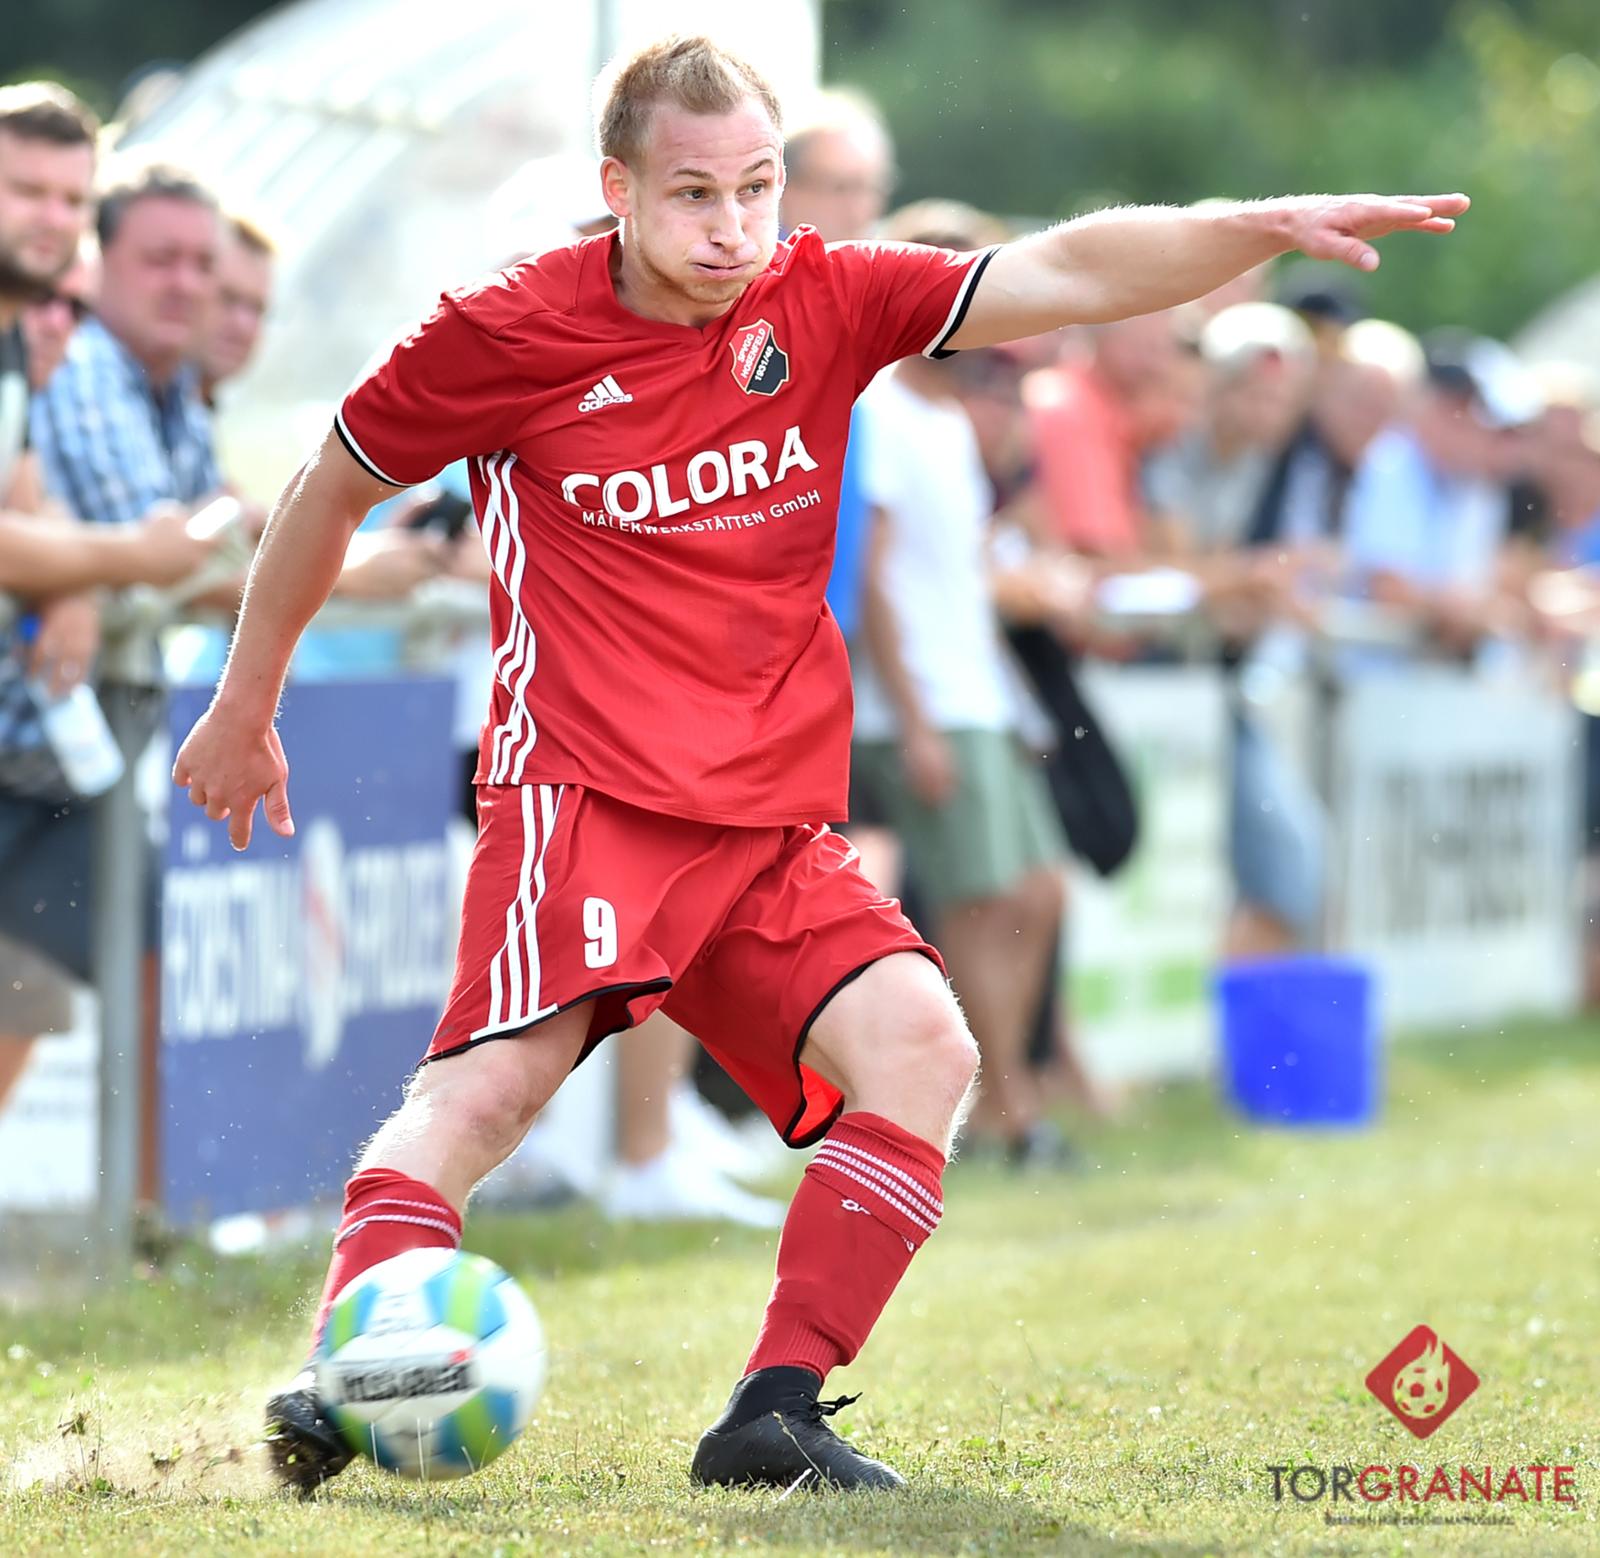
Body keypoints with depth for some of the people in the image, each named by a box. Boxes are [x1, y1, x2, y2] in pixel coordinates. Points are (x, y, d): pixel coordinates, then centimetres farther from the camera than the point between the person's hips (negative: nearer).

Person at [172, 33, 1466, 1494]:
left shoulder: (824, 302, 5)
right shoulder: (509, 334, -3)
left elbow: (1066, 275, -3)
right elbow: (333, 486, 12)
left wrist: (1266, 226, -17)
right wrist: (246, 701, 21)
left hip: (772, 826, 4)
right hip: (582, 794, -4)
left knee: (923, 1047, -16)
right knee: (497, 1078, -26)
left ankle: (775, 1415, -14)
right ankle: (341, 1387, -31)